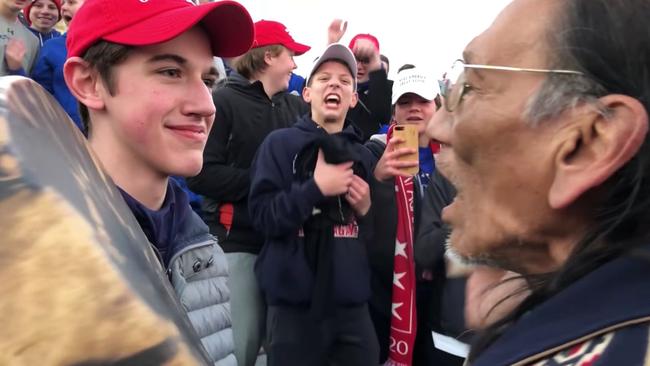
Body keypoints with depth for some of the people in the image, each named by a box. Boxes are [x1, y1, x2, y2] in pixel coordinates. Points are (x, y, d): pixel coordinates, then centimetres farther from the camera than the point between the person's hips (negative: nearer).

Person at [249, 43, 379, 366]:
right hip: (295, 305, -4)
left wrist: (368, 209, -2)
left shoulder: (364, 155, 11)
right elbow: (262, 216, -12)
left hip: (353, 304, 4)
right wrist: (316, 188, -17)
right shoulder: (281, 143, -2)